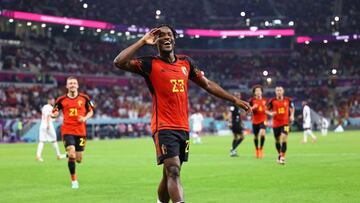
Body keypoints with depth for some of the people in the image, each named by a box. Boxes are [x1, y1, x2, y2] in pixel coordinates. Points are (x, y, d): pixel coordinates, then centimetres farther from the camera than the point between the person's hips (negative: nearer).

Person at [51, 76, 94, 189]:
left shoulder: (84, 98, 4)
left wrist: (85, 118, -7)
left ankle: (69, 155, 43)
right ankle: (74, 180, -1)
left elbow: (90, 111, 13)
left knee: (78, 159, 3)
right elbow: (55, 112, 7)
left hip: (81, 131, 2)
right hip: (67, 131, -2)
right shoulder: (61, 99, 1)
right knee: (71, 155, -19)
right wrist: (53, 115, -17)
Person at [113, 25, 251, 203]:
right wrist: (143, 41, -13)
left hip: (183, 128, 6)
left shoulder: (186, 62, 13)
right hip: (163, 127, -6)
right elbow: (119, 62, -16)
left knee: (169, 174, 13)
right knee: (173, 171, -19)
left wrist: (234, 100, 19)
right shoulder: (150, 64, -3)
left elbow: (207, 84, 21)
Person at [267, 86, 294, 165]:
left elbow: (292, 108, 18)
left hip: (285, 122, -1)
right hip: (276, 123, 1)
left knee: (284, 139, -18)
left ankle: (282, 157, -17)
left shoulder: (288, 100, -1)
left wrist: (292, 115, 4)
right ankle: (279, 154, 37)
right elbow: (267, 110, 3)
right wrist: (271, 113, -18)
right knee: (277, 140, 12)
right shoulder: (272, 101, -4)